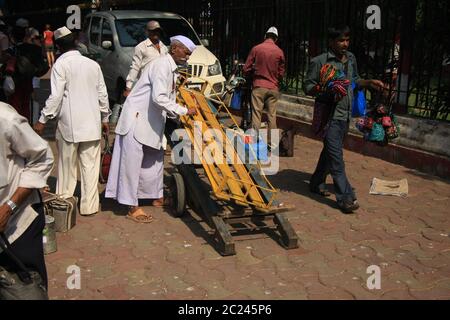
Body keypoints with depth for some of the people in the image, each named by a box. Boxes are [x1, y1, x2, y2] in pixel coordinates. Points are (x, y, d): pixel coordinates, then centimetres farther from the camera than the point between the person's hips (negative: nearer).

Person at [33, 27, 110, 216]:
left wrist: (43, 120, -5)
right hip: (92, 123, 3)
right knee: (90, 166, 6)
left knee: (67, 166, 10)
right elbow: (102, 94, 9)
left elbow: (56, 96, -12)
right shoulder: (93, 64, 6)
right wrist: (105, 118, 20)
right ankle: (89, 206, 10)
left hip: (69, 124, -3)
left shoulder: (61, 64, -7)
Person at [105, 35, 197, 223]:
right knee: (132, 162, -5)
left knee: (155, 159, 17)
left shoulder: (172, 69, 13)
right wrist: (184, 111, -23)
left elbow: (168, 99, 19)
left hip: (152, 121, 10)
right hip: (137, 118, -10)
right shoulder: (162, 65, -18)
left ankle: (157, 197, 30)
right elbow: (159, 98, -27)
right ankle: (133, 208, -1)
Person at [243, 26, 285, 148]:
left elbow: (246, 69, 0)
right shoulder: (279, 52, 1)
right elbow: (281, 73, 9)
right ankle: (272, 142, 10)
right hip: (273, 88, 2)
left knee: (256, 114, 0)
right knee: (272, 115, 6)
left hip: (259, 86, -2)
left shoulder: (256, 49, -3)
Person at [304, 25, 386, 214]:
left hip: (345, 115, 7)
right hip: (330, 115, -7)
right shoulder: (320, 61, -8)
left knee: (330, 152, 17)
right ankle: (345, 198, -7)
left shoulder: (351, 59, 12)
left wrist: (369, 83, 10)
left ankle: (317, 184, 33)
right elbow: (308, 86, -5)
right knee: (336, 157, -8)